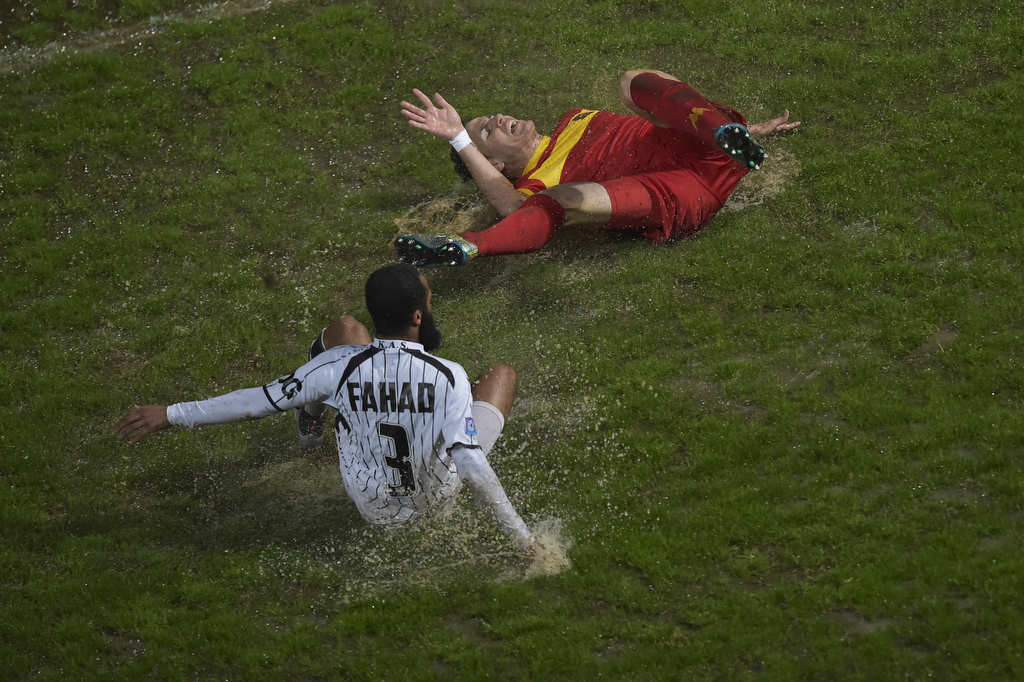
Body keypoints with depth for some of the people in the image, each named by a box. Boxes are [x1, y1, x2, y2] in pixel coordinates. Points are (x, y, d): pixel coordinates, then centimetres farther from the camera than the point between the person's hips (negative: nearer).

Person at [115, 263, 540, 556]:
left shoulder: (341, 366, -24)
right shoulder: (448, 378, -30)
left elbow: (257, 402, -19)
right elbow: (470, 465, -36)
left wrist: (171, 415, -10)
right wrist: (521, 535, -30)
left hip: (369, 506, 2)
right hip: (435, 497, -2)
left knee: (344, 329, 9)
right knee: (501, 374, 15)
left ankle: (310, 427, 42)